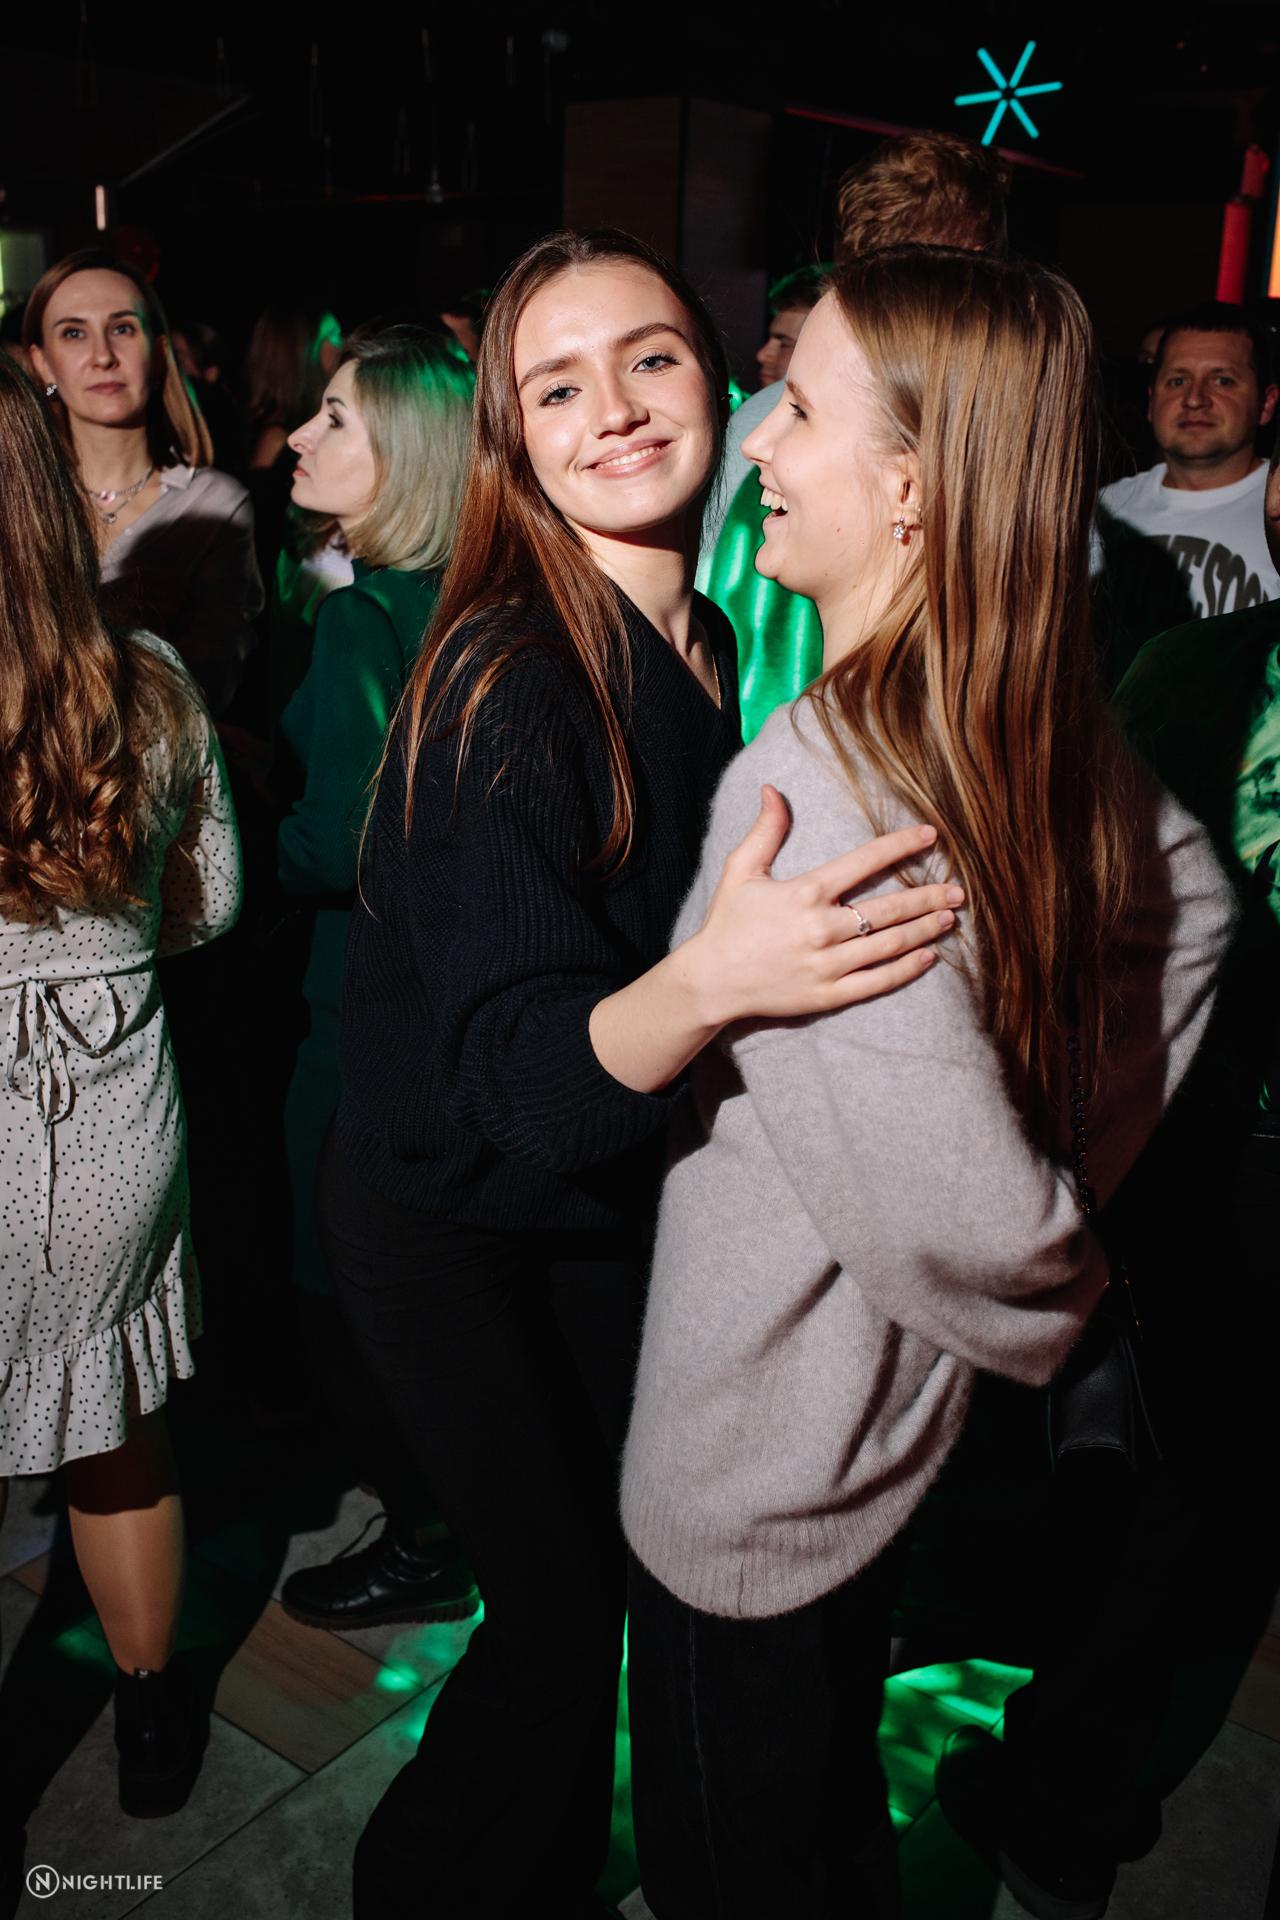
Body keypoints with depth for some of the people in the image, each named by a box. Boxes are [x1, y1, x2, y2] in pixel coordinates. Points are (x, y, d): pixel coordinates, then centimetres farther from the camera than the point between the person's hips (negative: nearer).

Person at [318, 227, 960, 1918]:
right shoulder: (504, 684, -27)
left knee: (629, 1552, 20)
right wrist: (706, 984, -50)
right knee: (567, 1603, 5)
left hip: (611, 1198, 7)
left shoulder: (712, 647, -5)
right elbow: (518, 1066, -33)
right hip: (451, 1225, -6)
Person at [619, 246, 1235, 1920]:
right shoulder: (1045, 729, -6)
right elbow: (1193, 904, 10)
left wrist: (1047, 1303, -9)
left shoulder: (814, 777, -32)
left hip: (750, 1483, -7)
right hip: (891, 1426, 7)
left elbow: (966, 1218, -32)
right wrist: (1076, 1166, 9)